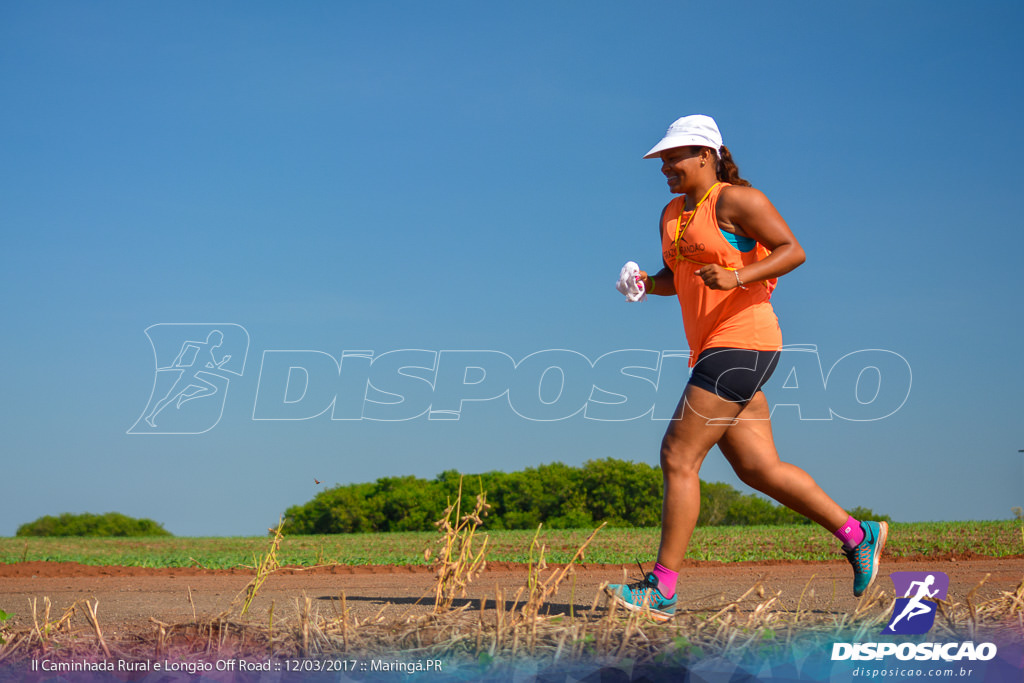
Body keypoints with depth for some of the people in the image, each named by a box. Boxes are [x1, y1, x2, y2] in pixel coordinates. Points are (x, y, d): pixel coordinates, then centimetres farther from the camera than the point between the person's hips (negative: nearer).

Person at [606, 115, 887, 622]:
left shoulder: (736, 200, -6)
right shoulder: (673, 214, 18)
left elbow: (793, 251, -11)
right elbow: (676, 277, 28)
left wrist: (738, 277, -24)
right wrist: (647, 283, 7)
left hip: (741, 342, -9)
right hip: (713, 349, 9)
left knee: (678, 457, -12)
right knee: (759, 468, 8)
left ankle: (661, 589, -9)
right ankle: (856, 536, 19)